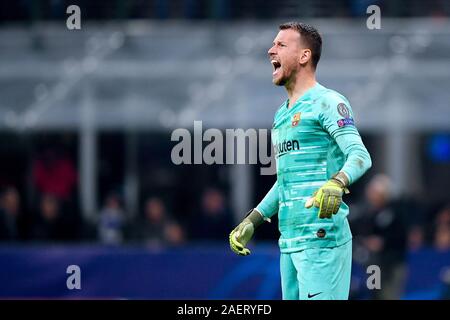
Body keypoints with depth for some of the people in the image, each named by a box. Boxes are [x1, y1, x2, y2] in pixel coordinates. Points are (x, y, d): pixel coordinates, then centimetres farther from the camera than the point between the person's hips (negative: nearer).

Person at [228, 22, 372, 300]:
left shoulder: (327, 103, -5)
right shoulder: (281, 115, 22)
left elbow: (360, 156, -17)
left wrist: (336, 183, -37)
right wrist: (252, 222, 26)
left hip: (322, 238, -9)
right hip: (290, 242, 9)